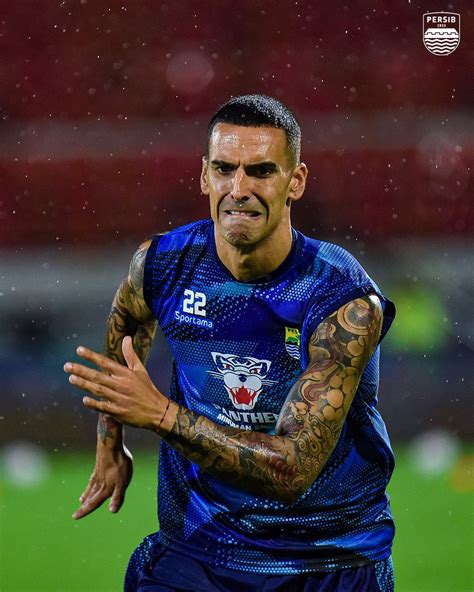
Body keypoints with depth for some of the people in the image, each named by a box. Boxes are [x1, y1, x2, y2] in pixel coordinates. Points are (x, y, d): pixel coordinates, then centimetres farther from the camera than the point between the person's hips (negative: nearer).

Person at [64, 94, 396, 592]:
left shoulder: (347, 302, -23)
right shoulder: (162, 263, -10)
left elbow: (293, 471, -30)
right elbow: (125, 323, 17)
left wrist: (161, 415, -37)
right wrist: (110, 444, 16)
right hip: (194, 547, 3)